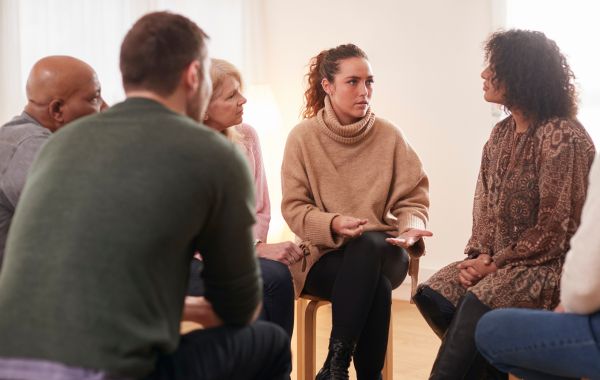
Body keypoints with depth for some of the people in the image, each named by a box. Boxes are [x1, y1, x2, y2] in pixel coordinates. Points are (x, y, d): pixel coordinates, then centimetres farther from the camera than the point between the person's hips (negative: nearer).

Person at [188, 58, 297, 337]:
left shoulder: (246, 136, 5)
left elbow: (260, 210, 10)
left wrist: (255, 244, -10)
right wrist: (256, 249, -19)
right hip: (192, 261, -5)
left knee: (277, 276, -28)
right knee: (274, 277, -29)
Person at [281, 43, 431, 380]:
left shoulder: (389, 135, 2)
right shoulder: (303, 137, -3)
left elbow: (412, 198, 4)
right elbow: (294, 208, -4)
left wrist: (411, 226, -19)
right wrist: (333, 223, -24)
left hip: (382, 251, 2)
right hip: (324, 252, -2)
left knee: (368, 243, -37)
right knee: (377, 288, -35)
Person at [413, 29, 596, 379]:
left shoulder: (563, 137, -15)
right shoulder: (502, 133, 11)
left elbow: (553, 228, -17)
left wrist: (495, 264, -15)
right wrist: (481, 254, -5)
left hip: (548, 263, -8)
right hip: (499, 259, 8)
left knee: (477, 304, -31)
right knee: (434, 294, -13)